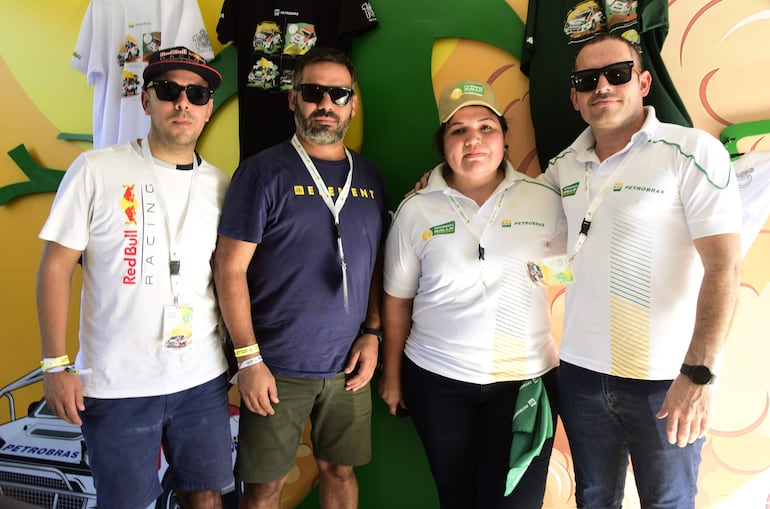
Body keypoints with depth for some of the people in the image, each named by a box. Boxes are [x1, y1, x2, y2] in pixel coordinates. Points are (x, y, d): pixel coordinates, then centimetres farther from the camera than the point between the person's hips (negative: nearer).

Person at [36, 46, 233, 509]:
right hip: (115, 384, -2)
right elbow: (56, 268, -3)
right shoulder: (97, 170, -5)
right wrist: (56, 365, -7)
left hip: (203, 379, 3)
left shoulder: (219, 184, 4)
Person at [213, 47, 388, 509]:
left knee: (341, 471, 17)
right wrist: (249, 360, -13)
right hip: (277, 368, -4)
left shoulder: (370, 178, 8)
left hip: (349, 366, 4)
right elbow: (230, 268, -10)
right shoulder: (264, 172, -7)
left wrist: (372, 333, 0)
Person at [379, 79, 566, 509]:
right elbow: (397, 299, 3)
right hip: (437, 381, 1)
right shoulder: (416, 211, -4)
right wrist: (392, 375, 8)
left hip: (527, 378, 0)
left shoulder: (546, 201, -4)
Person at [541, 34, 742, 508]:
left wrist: (699, 374, -20)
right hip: (581, 370, 4)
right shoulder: (564, 166, 4)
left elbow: (724, 266, -15)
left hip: (666, 380, -4)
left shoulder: (694, 152, -10)